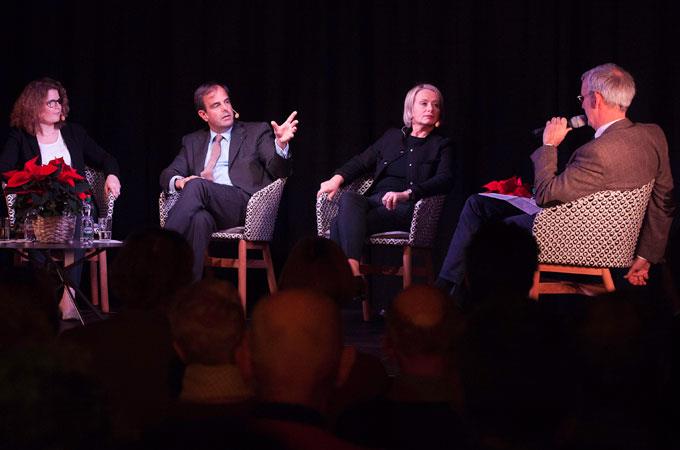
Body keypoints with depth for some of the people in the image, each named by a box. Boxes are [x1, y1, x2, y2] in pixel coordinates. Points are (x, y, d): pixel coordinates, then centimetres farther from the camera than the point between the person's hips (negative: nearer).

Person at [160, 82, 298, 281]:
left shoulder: (256, 132, 19)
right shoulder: (193, 142, 28)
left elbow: (278, 171, 8)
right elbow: (168, 174, 21)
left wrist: (281, 144, -15)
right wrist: (180, 181, -5)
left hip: (245, 206, -2)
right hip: (207, 209, 2)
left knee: (197, 185, -32)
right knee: (199, 219, -38)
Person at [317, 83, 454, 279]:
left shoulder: (441, 145, 13)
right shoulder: (392, 136, 25)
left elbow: (445, 180, -5)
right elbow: (361, 161, 23)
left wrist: (406, 194, -23)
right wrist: (337, 179, 0)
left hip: (405, 208, -4)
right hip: (375, 200, 4)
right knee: (349, 198, -34)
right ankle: (353, 274, -47)